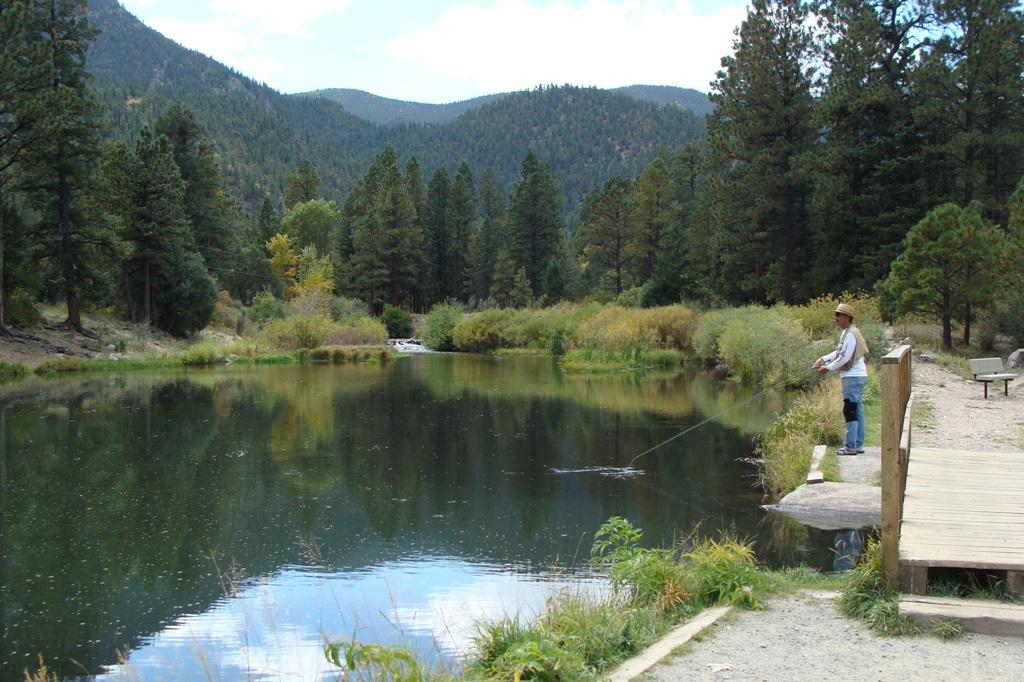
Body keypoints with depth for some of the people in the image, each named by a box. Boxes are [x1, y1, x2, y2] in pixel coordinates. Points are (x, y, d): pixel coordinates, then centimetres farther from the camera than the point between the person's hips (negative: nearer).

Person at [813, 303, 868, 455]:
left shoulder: (851, 334, -16)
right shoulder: (846, 332, 15)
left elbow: (845, 357, -19)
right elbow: (839, 352, 21)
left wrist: (828, 368, -10)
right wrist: (823, 359, 8)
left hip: (853, 377, -11)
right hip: (856, 376, 11)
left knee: (850, 411, -8)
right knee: (857, 411, 12)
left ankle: (850, 447, -7)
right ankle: (858, 445, 18)